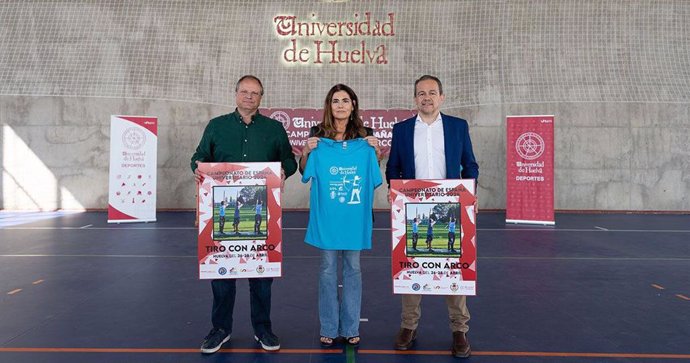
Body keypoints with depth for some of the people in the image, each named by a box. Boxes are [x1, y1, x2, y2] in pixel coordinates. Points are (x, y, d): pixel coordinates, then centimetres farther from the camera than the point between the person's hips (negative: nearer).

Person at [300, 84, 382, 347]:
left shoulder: (364, 136, 4)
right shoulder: (318, 135, 1)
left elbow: (373, 174, 11)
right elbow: (305, 172, 8)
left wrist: (376, 152, -6)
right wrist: (306, 152, -10)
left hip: (354, 214, 1)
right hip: (326, 214, -1)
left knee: (352, 268, 8)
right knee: (328, 269, 7)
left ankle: (350, 327, 23)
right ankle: (329, 328, 21)